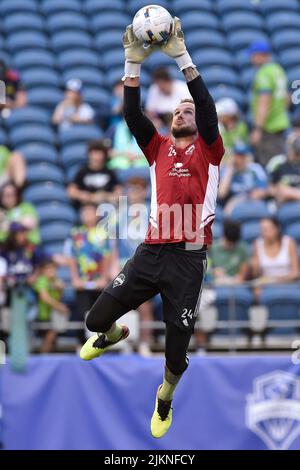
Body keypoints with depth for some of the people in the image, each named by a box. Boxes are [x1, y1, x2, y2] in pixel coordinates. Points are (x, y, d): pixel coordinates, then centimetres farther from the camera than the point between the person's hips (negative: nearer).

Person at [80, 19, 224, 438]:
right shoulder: (159, 148, 15)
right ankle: (115, 335, 39)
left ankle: (165, 395, 31)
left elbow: (207, 105, -8)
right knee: (96, 318, 2)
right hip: (152, 251, 3)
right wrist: (134, 62, -10)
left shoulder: (208, 149, 8)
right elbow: (132, 114, 2)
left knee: (178, 341, 0)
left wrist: (181, 56, -15)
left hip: (189, 257, -3)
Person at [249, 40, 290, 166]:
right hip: (281, 123, 9)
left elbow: (264, 103, -23)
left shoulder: (263, 73, -16)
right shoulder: (278, 70, 13)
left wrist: (257, 129, -25)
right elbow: (286, 98, 23)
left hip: (267, 128, -9)